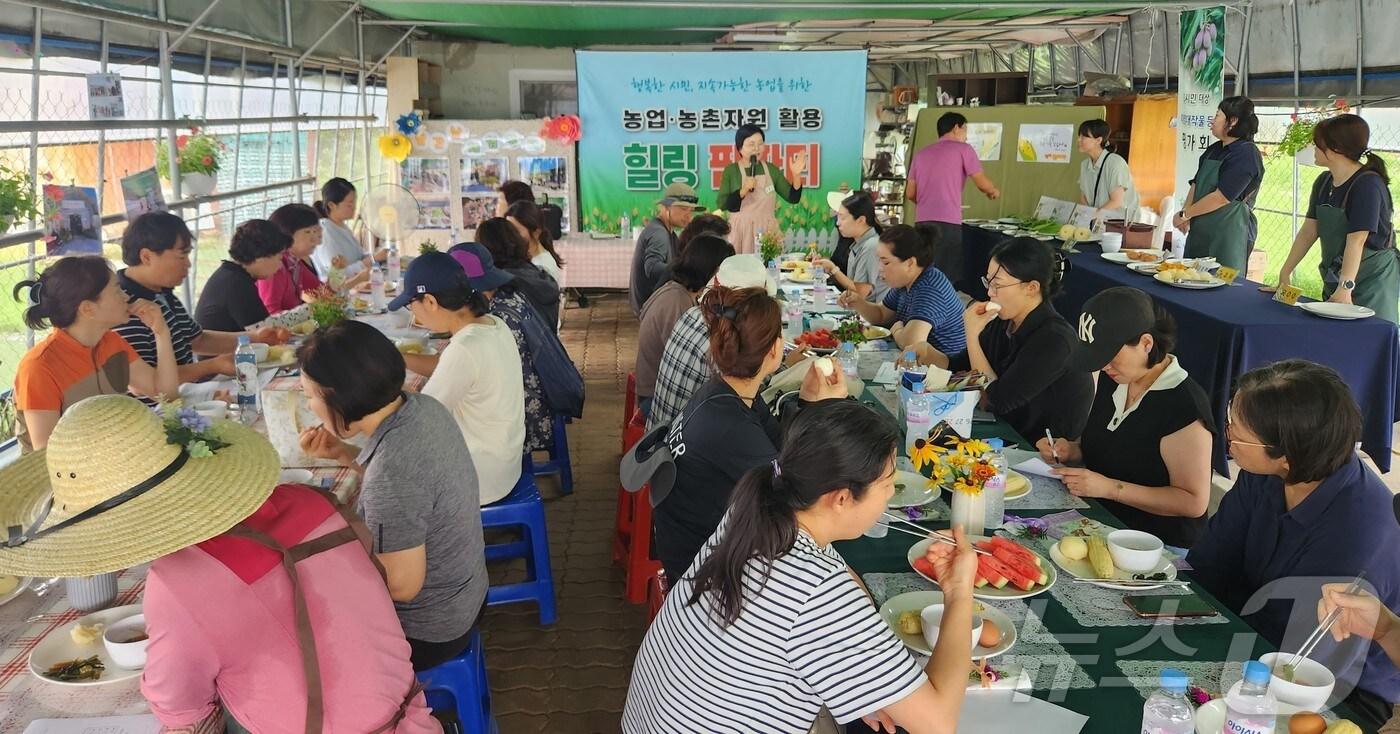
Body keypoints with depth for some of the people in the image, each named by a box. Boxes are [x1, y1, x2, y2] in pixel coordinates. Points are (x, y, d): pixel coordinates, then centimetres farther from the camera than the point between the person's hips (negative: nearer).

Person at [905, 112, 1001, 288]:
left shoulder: (921, 153, 18)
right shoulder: (963, 149, 4)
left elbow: (910, 194, 18)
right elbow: (983, 183, 1)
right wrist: (994, 191, 23)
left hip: (922, 222, 6)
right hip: (948, 223, -6)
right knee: (950, 278, -4)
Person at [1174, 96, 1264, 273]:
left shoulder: (1246, 154, -13)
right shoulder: (1214, 150, 15)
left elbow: (1221, 197, -19)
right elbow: (1196, 184, 14)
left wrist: (1184, 214, -12)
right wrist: (1186, 216, -2)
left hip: (1229, 233, -8)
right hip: (1200, 230, 9)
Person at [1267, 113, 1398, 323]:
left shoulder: (1368, 184, -18)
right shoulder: (1323, 182, 6)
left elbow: (1356, 240, -26)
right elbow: (1308, 231, 7)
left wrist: (1345, 288, -32)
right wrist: (1285, 272, 3)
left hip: (1373, 277, -8)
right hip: (1334, 278, 8)